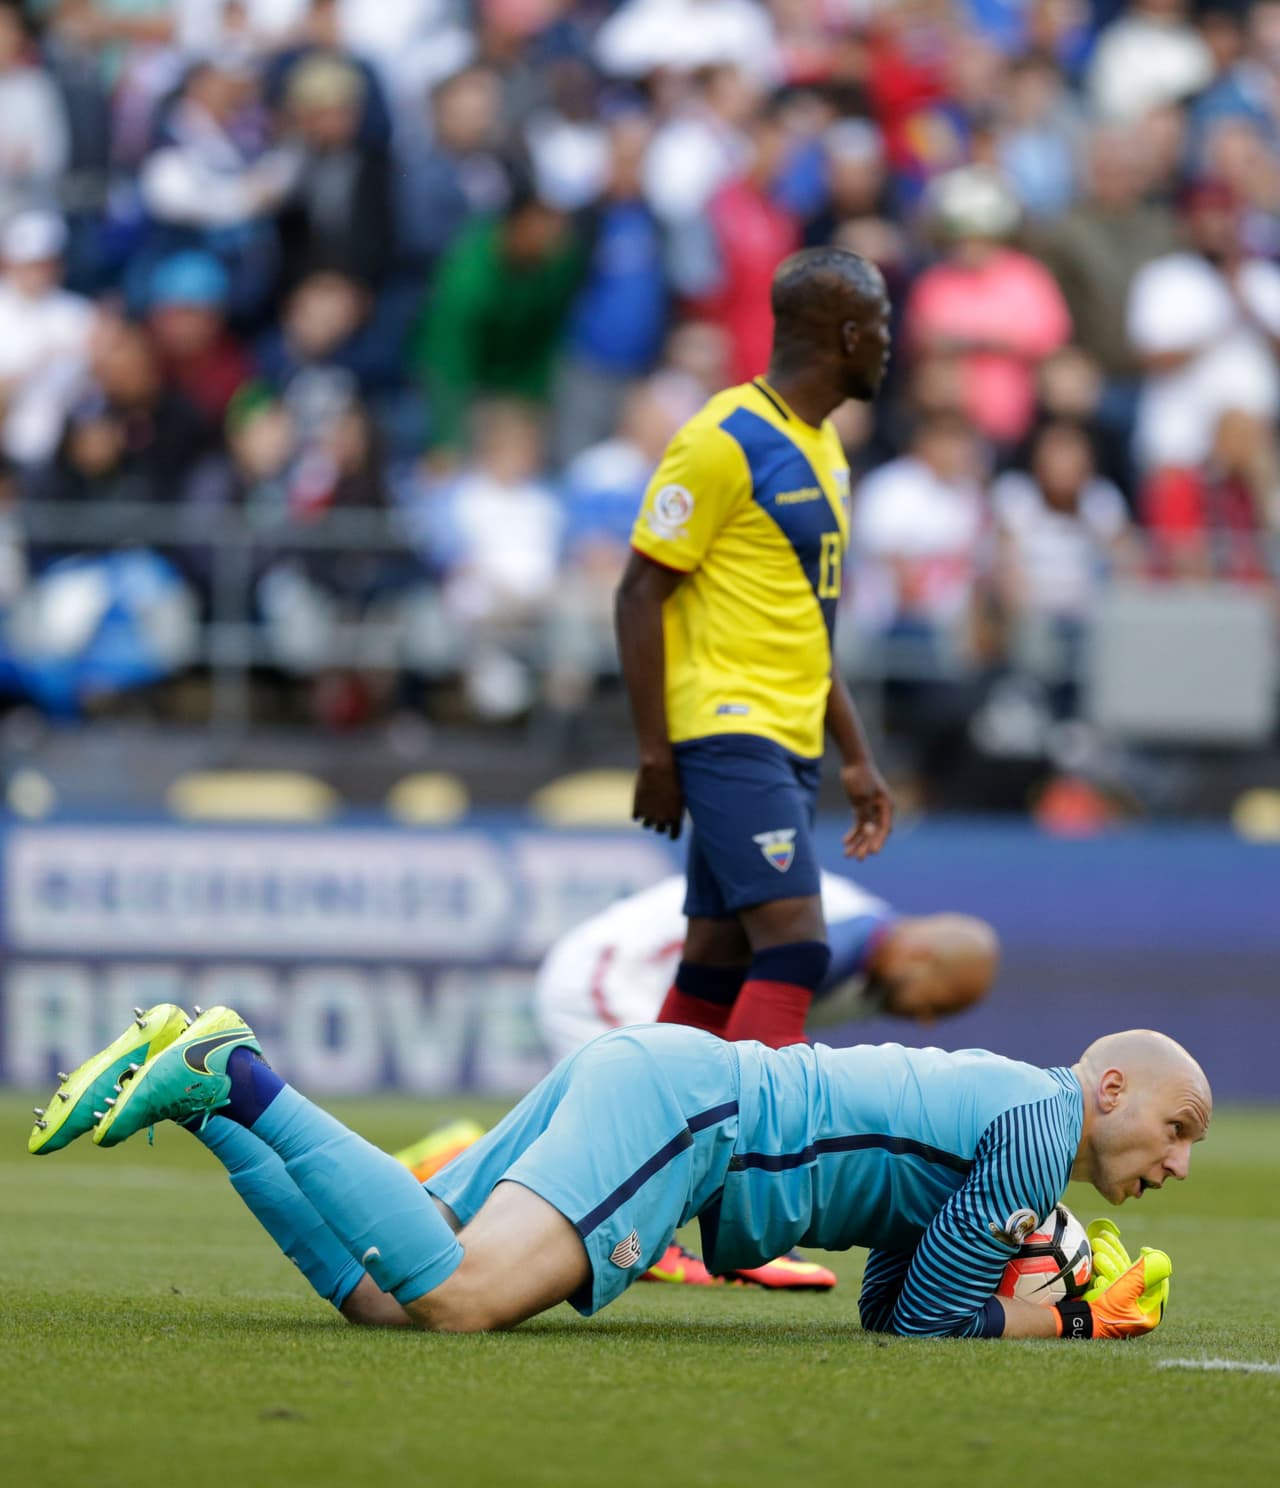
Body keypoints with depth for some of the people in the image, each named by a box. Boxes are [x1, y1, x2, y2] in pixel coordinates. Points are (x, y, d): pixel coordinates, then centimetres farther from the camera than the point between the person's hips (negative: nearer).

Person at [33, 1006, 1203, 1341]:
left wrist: (993, 1257, 14)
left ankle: (206, 1085, 0)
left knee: (375, 1297, 3)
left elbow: (886, 1303, 29)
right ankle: (237, 1076, -22)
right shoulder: (1045, 1123, -4)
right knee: (456, 1299, -29)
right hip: (679, 1107, -9)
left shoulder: (986, 1103, 26)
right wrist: (1081, 1322, 6)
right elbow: (926, 1322, -6)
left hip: (635, 1078, 9)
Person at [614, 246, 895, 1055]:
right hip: (729, 734, -9)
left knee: (720, 965, 8)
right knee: (795, 944, -17)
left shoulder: (823, 447, 17)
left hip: (791, 745, 9)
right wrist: (656, 753, -15)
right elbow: (641, 593, -11)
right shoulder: (725, 440, -11)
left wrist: (856, 758, 20)